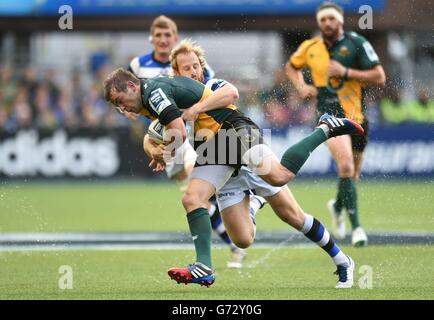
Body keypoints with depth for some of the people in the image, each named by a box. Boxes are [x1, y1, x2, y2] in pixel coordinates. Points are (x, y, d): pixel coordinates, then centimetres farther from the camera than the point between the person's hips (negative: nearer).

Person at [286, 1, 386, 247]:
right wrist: (301, 86, 5)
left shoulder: (356, 44, -4)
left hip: (357, 116, 1)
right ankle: (356, 227, -23)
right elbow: (292, 67, 25)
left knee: (353, 175, 12)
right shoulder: (310, 48, 4)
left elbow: (379, 77, -8)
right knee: (346, 167, -23)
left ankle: (337, 207, 44)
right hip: (330, 114, -1)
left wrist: (345, 72, -17)